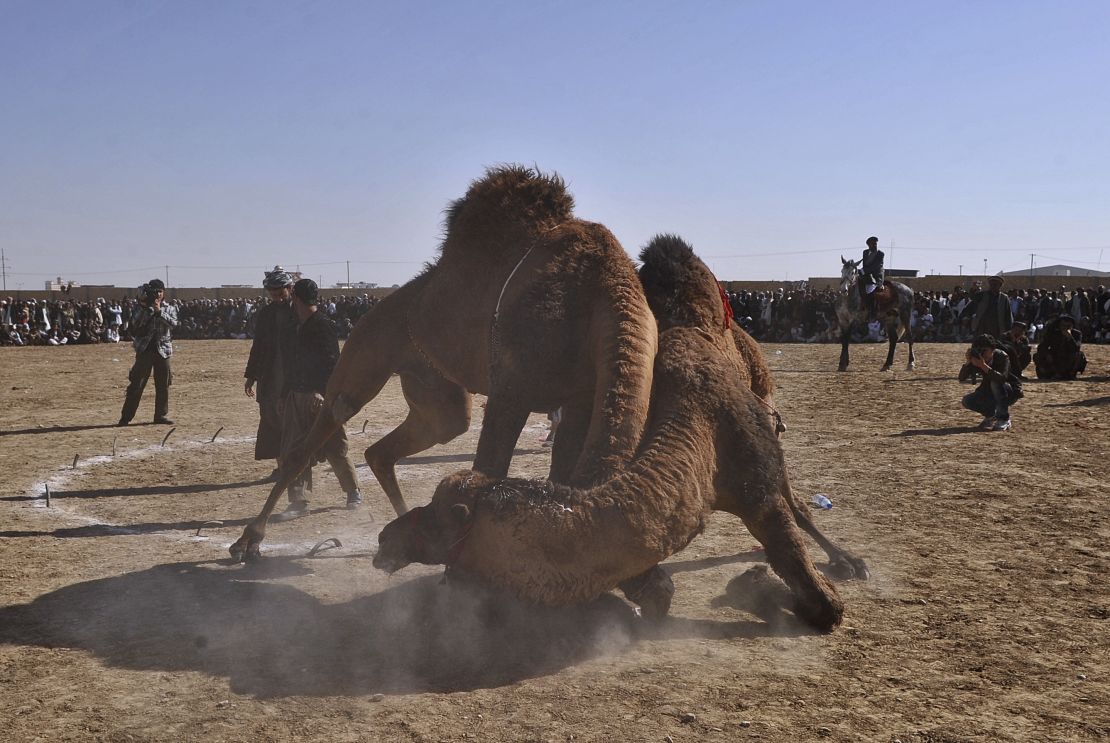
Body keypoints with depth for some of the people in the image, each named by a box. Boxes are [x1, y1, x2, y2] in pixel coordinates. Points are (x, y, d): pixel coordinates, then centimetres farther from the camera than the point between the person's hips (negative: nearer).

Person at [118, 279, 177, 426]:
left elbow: (173, 323, -9)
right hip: (144, 349, -2)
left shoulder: (169, 308, 9)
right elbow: (135, 323, -11)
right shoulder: (141, 307, 5)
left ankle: (161, 415, 15)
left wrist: (159, 311, -16)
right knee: (136, 384, -4)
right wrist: (143, 306, -16)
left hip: (163, 350, 2)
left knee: (163, 385, 5)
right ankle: (126, 416, 0)